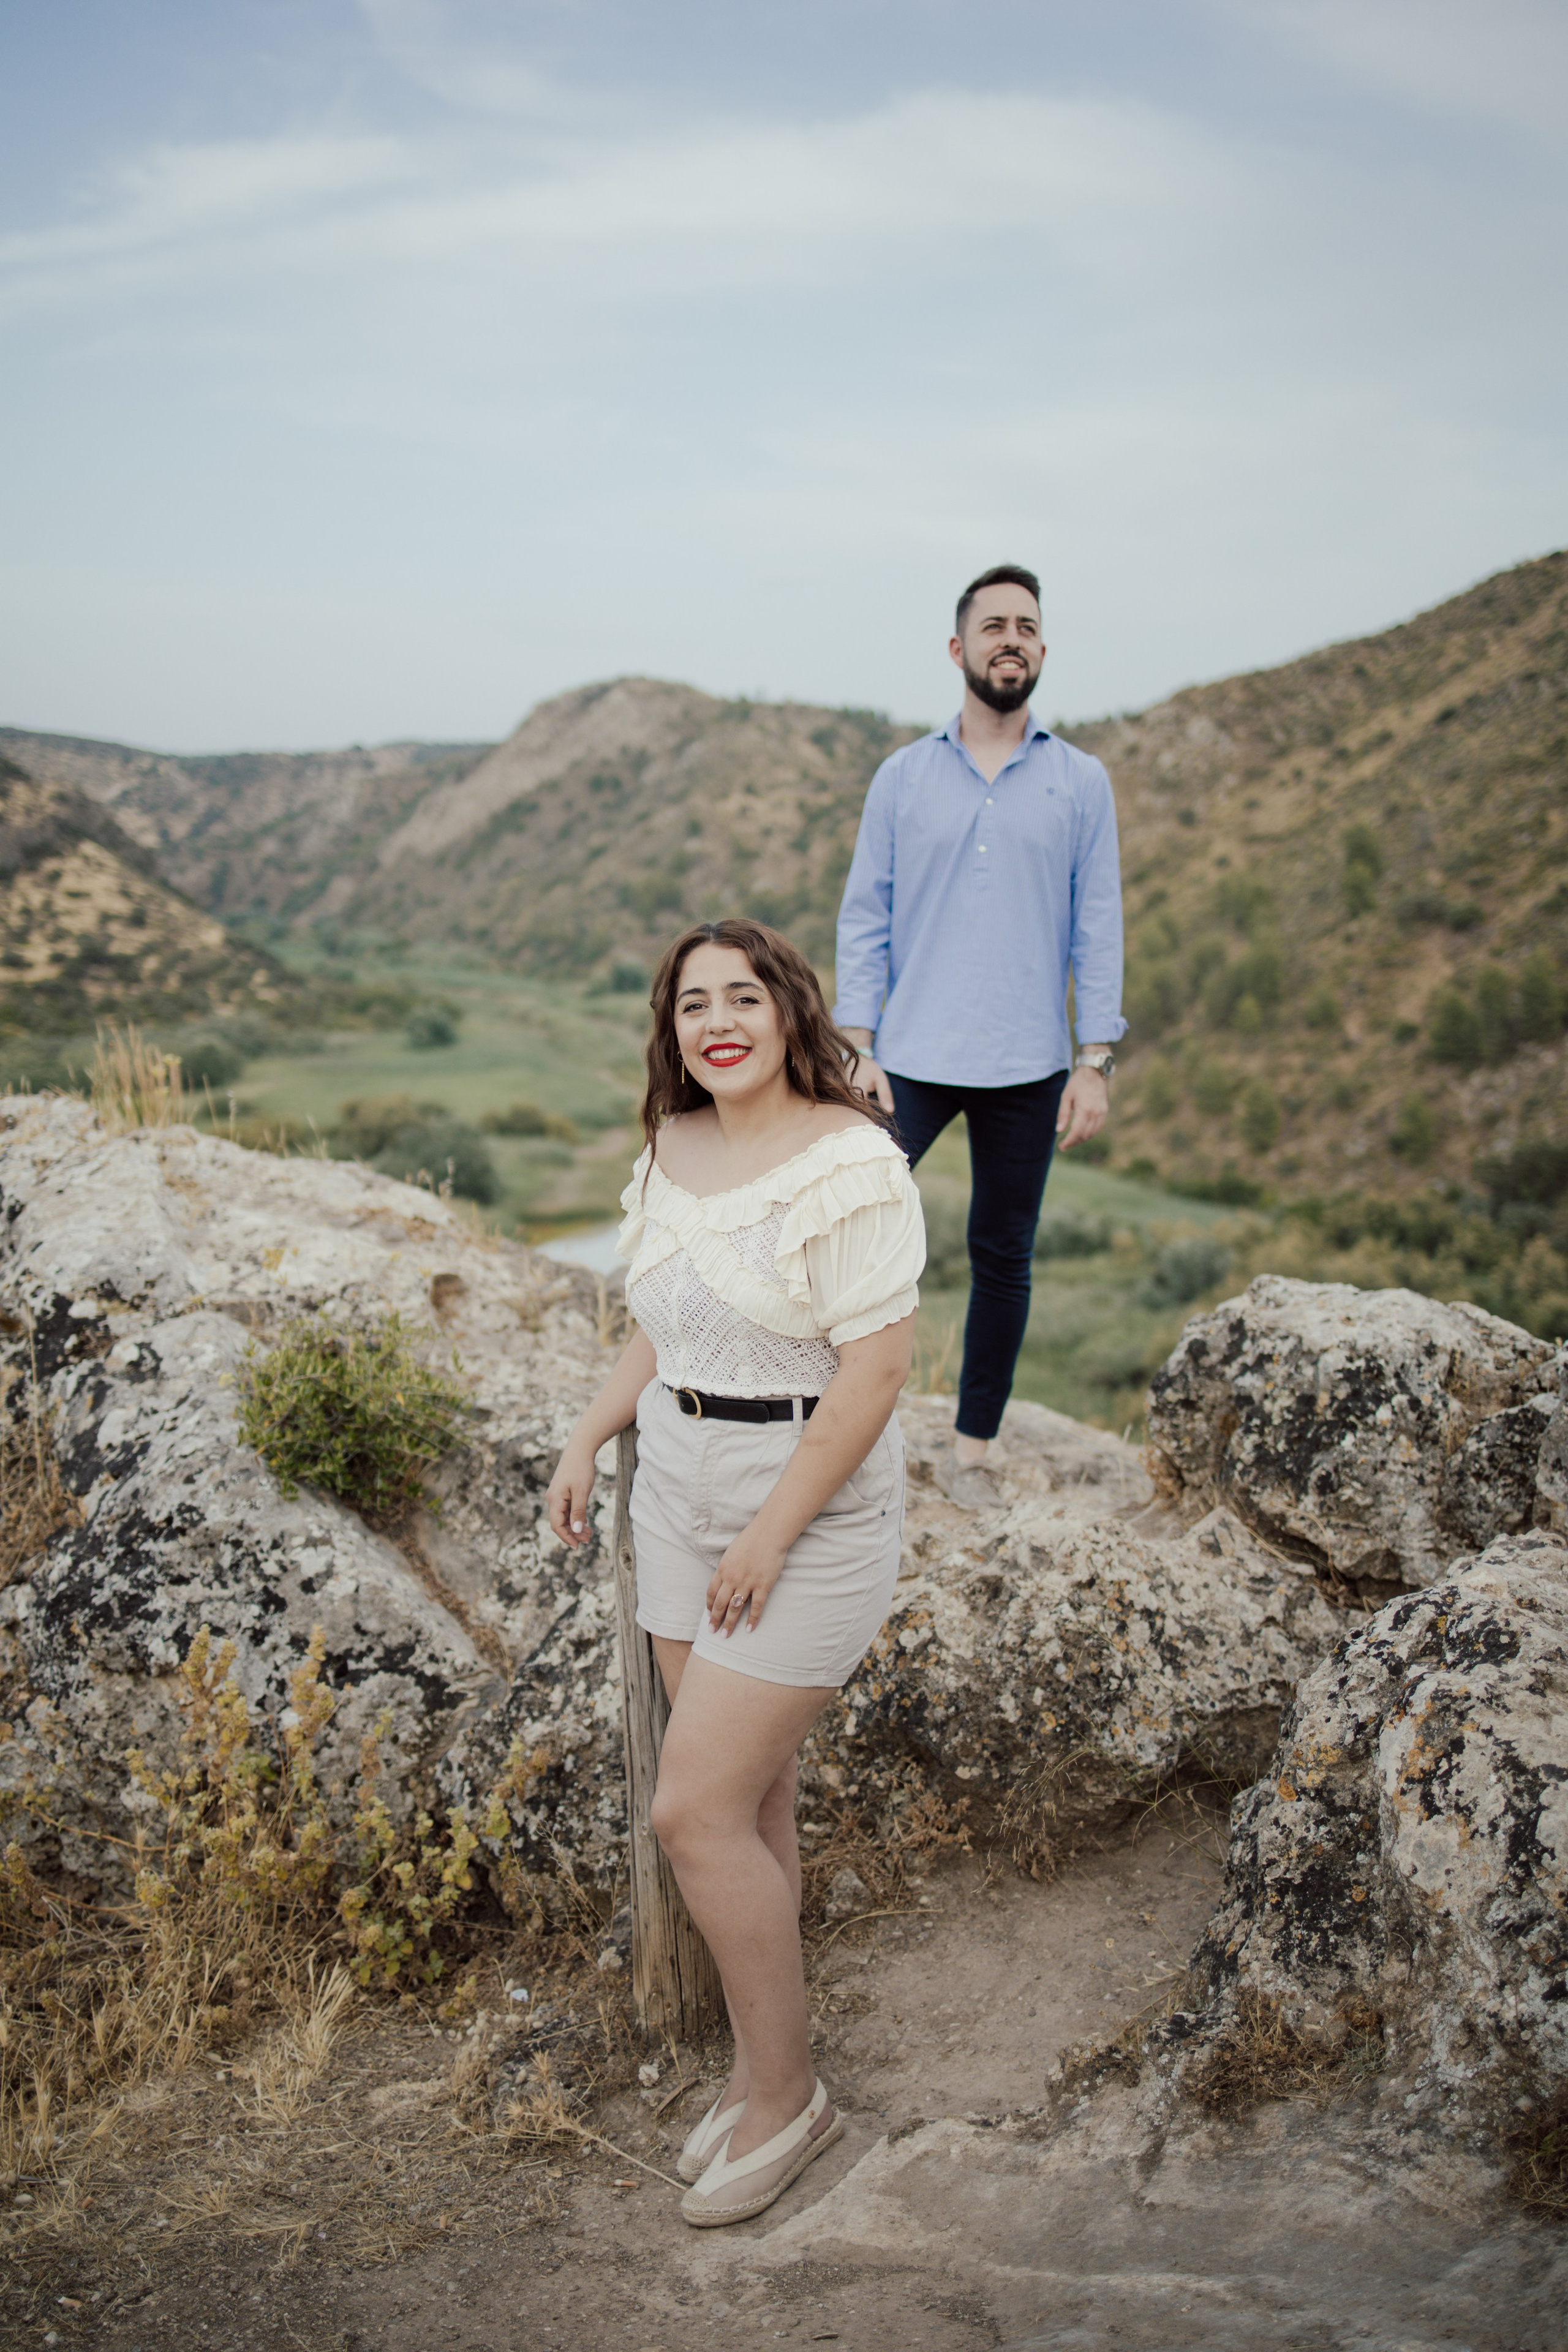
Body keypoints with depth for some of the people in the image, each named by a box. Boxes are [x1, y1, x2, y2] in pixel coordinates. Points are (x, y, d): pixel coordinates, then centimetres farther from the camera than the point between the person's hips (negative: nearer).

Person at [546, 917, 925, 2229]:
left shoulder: (850, 1164, -18)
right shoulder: (670, 1151, 6)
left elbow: (873, 1375, -20)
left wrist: (771, 1537, -19)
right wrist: (588, 1441, 8)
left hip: (813, 1511, -7)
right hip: (680, 1495, 7)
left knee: (696, 1811, -4)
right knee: (751, 1800, 15)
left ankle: (787, 2098, 17)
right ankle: (767, 2068, 32)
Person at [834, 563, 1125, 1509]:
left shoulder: (1082, 782, 5)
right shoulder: (903, 777, 5)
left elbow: (1098, 929, 3)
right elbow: (864, 920, 4)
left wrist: (1097, 1063, -4)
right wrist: (859, 1050, -6)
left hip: (1027, 1071, 1)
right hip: (911, 1059, 0)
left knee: (1003, 1257, 8)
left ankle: (973, 1449, 22)